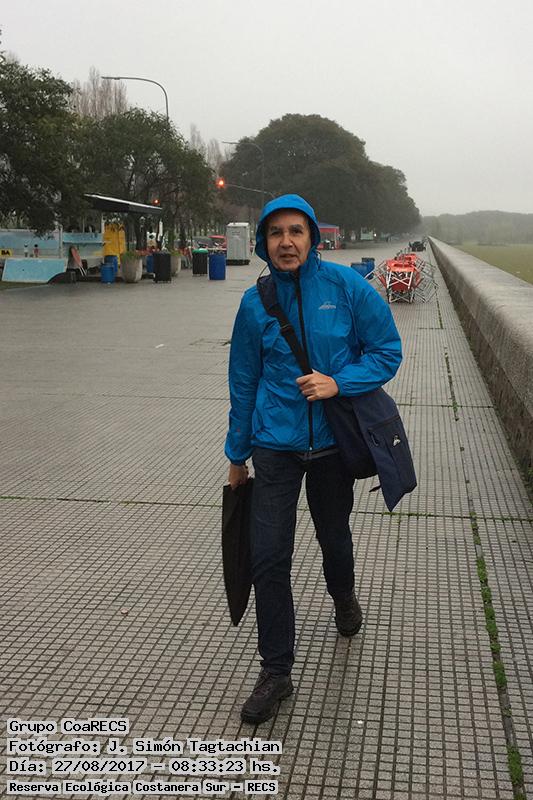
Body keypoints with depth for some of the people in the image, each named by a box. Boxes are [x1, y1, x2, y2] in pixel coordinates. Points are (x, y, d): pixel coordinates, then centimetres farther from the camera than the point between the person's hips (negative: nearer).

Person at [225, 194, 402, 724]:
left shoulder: (346, 286, -8)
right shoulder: (256, 303, -3)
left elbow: (387, 351, -3)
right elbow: (244, 381, 6)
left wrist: (338, 382, -21)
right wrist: (237, 455, 12)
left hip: (334, 442, 0)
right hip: (276, 447, 1)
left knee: (334, 537, 19)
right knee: (268, 558, -3)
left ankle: (343, 599, 54)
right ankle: (276, 672, 13)